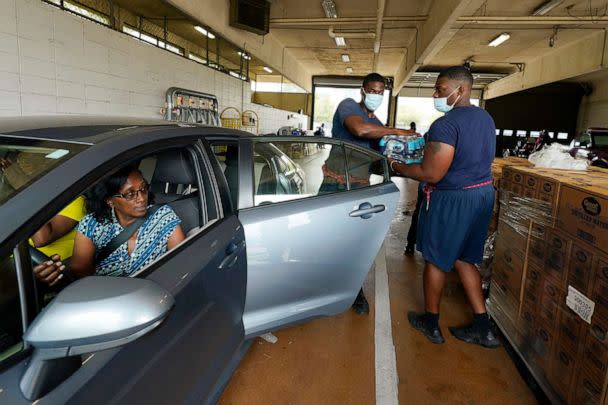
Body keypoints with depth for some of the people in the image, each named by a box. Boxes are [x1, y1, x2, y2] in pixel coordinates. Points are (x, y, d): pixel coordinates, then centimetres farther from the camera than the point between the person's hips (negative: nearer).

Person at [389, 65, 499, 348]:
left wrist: (398, 168, -8)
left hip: (453, 199, -8)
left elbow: (431, 175, -23)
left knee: (435, 260, 9)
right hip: (483, 192, 8)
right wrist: (431, 149, 22)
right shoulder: (486, 119, 9)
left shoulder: (446, 124, -20)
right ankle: (482, 328, 23)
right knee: (463, 259, 18)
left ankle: (430, 323, 26)